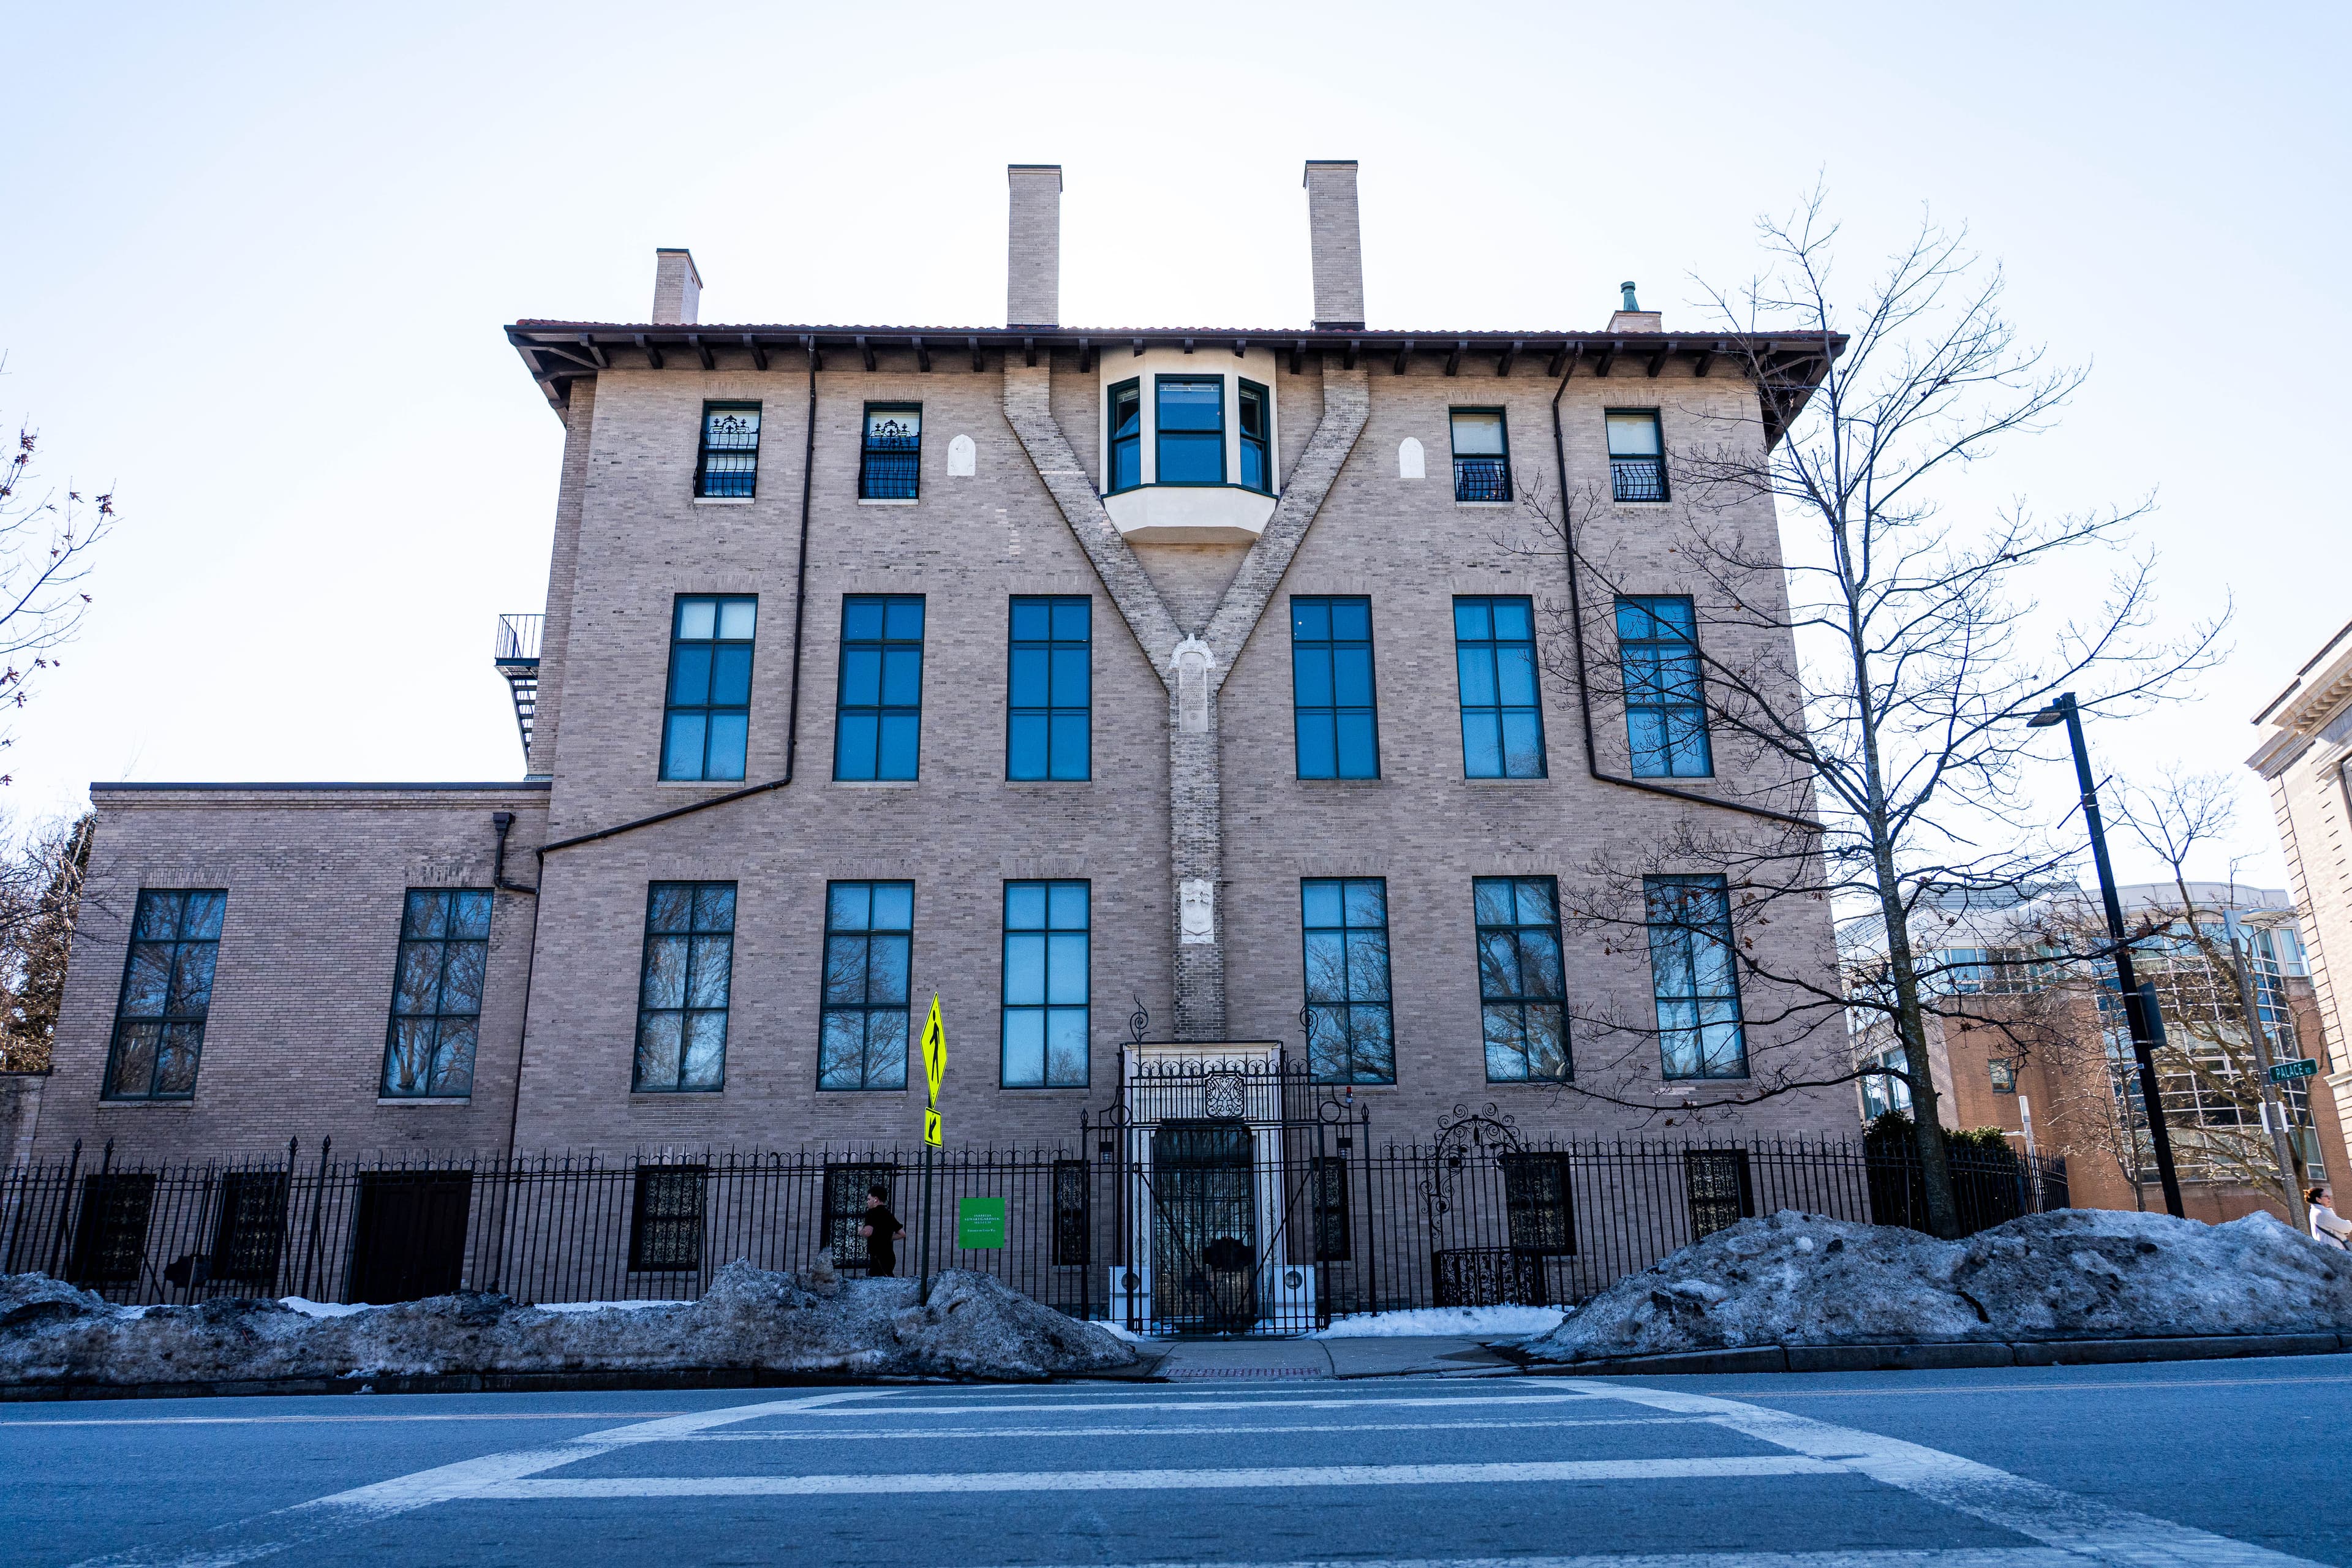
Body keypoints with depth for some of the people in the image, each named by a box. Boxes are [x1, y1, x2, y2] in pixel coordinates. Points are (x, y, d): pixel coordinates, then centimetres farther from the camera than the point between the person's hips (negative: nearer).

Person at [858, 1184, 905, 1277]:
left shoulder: (873, 1213, -7)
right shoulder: (889, 1215, 18)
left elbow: (867, 1232, -22)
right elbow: (902, 1233, 22)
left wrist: (860, 1230, -1)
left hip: (879, 1258, -8)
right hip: (889, 1257, 8)